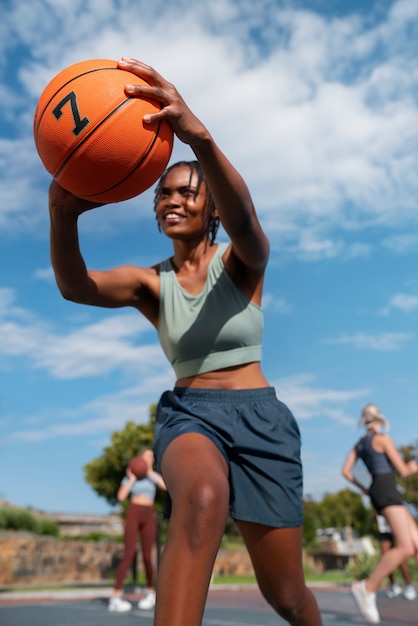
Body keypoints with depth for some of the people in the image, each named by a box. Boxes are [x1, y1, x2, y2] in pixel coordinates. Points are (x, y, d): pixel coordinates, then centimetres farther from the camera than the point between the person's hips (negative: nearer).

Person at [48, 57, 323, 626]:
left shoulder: (242, 262, -2)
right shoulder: (150, 283, 4)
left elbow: (242, 216, -27)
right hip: (188, 414, 1)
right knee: (202, 497, -38)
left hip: (259, 416, 0)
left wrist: (199, 137, -47)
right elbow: (76, 286, -17)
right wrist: (63, 216, -39)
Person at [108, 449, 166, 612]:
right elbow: (121, 496, -4)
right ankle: (115, 597, -15)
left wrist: (150, 473, -5)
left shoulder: (154, 476, 14)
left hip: (149, 516, 2)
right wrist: (132, 479, -4)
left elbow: (167, 486, -6)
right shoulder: (130, 477, 10)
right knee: (129, 554, -15)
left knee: (147, 556, 0)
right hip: (133, 514, -2)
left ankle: (151, 593, 20)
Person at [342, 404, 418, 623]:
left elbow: (345, 471, 13)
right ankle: (367, 588, -16)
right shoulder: (383, 438, -4)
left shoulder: (359, 444, 18)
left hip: (378, 492, 9)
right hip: (387, 489, -9)